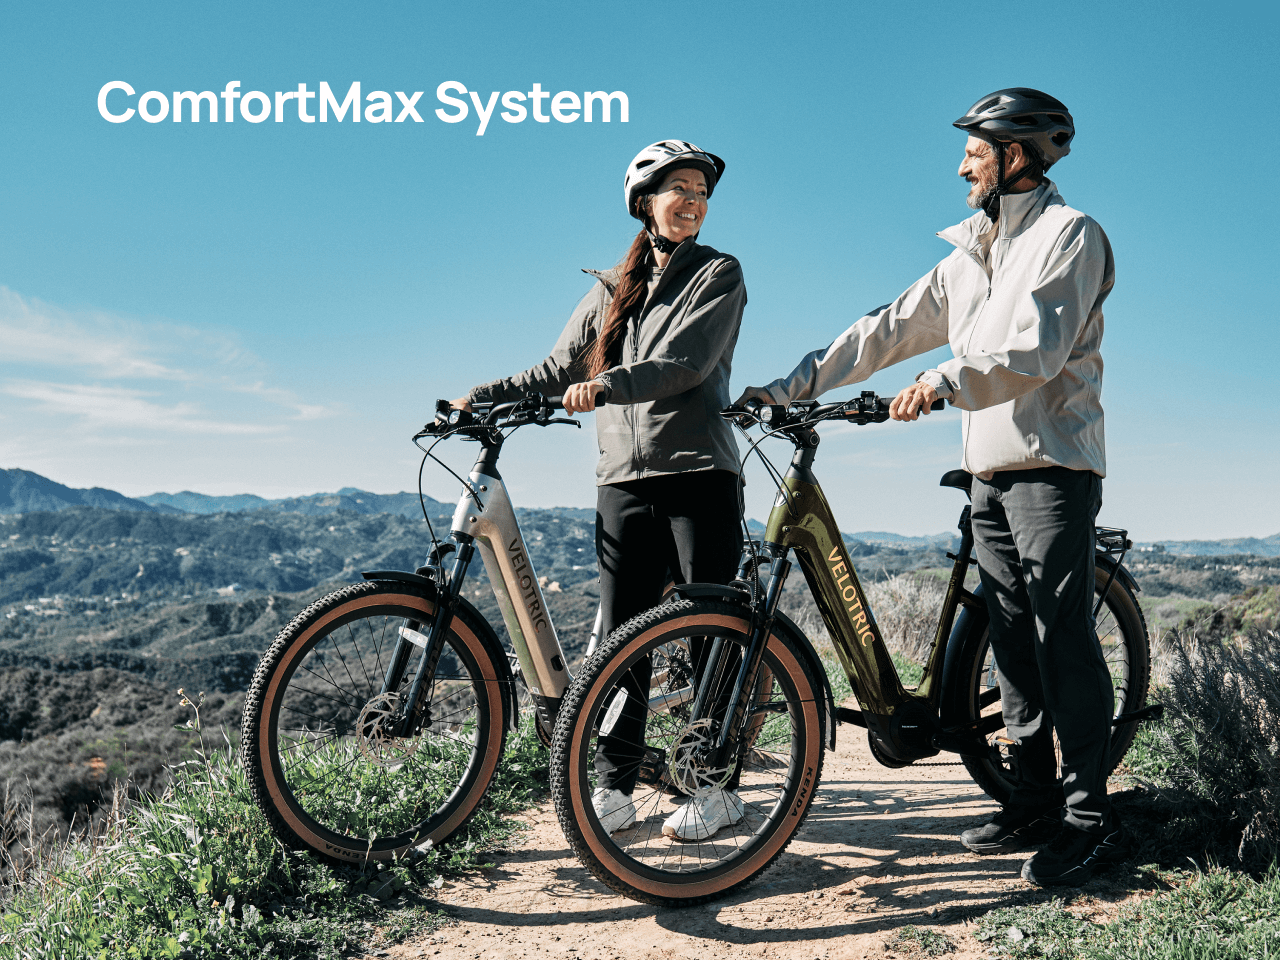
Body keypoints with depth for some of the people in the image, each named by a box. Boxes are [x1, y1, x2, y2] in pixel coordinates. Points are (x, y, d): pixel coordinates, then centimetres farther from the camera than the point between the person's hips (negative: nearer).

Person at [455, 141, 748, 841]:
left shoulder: (718, 274, 5)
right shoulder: (612, 289, 19)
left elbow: (686, 363, -12)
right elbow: (559, 370, 18)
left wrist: (607, 384, -26)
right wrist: (481, 399, 5)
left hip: (698, 474, -4)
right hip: (624, 481, 4)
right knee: (621, 637, 2)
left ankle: (717, 786, 8)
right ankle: (613, 787, 10)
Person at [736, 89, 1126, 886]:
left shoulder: (1068, 234, -3)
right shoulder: (972, 253, 20)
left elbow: (1037, 349, -18)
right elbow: (890, 329, 14)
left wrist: (946, 381, -30)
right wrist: (788, 386, 8)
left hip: (1052, 468, -8)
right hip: (990, 472, 8)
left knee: (1064, 637, -8)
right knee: (1013, 639, 8)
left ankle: (1092, 818, 0)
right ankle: (1036, 799, 16)